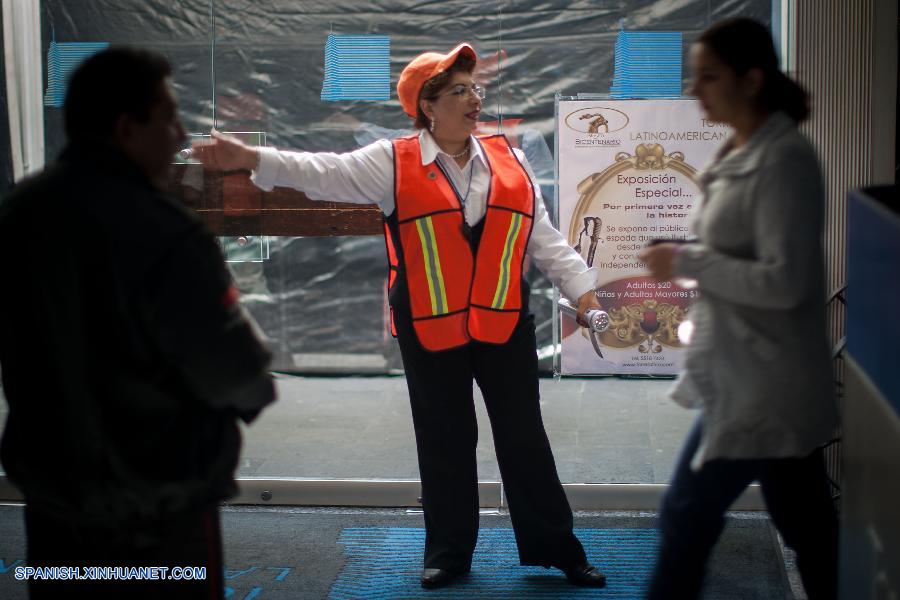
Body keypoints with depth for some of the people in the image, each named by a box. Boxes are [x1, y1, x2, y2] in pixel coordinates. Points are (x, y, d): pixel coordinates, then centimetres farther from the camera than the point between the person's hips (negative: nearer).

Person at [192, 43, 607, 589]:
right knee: (444, 442, 9)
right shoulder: (394, 162, -2)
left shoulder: (509, 159, 6)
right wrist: (252, 160, -25)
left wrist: (582, 288, 3)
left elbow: (544, 236, 10)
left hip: (505, 323, 2)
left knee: (523, 436, 9)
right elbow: (326, 173, -13)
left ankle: (555, 545, 21)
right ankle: (450, 553, 23)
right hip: (430, 329, -2)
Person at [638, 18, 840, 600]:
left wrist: (687, 262, -18)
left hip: (761, 381, -9)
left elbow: (783, 282, -24)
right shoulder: (743, 153, 11)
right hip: (752, 375, 9)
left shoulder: (783, 160, -19)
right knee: (803, 516, 16)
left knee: (687, 516, -1)